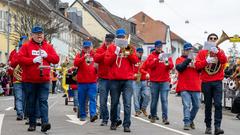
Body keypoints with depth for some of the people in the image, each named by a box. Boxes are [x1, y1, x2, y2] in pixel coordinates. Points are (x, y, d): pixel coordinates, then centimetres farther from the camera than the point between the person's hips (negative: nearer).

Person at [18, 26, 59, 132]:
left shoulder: (48, 47, 11)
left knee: (43, 101, -8)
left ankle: (45, 122, -17)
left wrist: (47, 55, -9)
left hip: (44, 80, 0)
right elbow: (20, 59, -6)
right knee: (31, 102, 7)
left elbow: (56, 59, 7)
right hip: (30, 80, 0)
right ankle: (32, 124, 14)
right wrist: (33, 60, -17)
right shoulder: (26, 46, 4)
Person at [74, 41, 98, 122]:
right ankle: (82, 115, 12)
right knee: (82, 100, 4)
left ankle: (93, 114, -17)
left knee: (92, 98, -10)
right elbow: (76, 63, -10)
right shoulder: (80, 55, 8)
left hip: (92, 82, 0)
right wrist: (84, 57, -22)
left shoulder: (94, 55, 10)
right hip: (81, 82, 0)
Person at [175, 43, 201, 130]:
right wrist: (188, 59, -13)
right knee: (187, 105, -11)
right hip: (184, 87, -4)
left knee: (196, 105, 7)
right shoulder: (180, 59, 7)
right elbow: (179, 68, -12)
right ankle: (186, 123, -9)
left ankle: (191, 120, 26)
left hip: (195, 86, 4)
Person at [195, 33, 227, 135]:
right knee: (208, 105, 6)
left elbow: (224, 61, -9)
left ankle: (217, 126, -13)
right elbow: (197, 65, 0)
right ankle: (208, 126, 13)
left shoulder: (220, 51, 11)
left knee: (218, 104, -11)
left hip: (217, 82, 0)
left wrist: (217, 52, -25)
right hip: (206, 82, 0)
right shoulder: (202, 52, 9)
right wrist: (206, 61, -16)